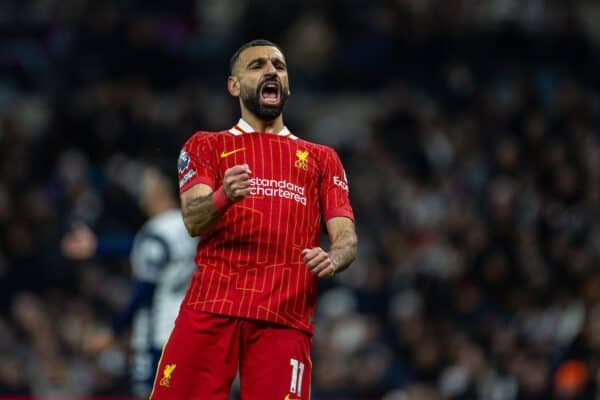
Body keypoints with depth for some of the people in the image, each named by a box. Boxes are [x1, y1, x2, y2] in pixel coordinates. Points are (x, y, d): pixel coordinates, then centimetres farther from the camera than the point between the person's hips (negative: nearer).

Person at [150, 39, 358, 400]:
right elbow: (193, 221, -1)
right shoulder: (206, 147, 15)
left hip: (285, 316, 1)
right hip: (211, 306, -1)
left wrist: (332, 259, -14)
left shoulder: (321, 159, 21)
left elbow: (347, 238, 11)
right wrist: (224, 197, -25)